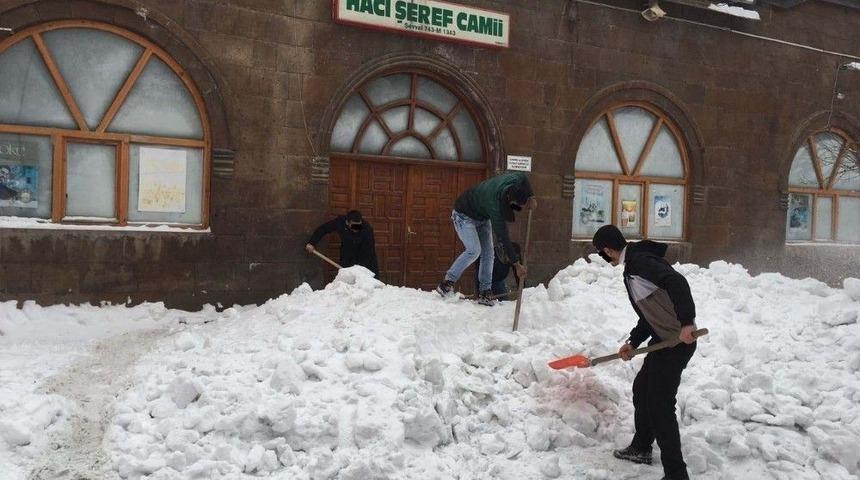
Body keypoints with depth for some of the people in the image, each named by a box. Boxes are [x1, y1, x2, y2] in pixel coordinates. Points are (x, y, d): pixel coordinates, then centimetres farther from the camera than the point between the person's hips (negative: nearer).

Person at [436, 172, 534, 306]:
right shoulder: (495, 205, -42)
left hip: (482, 216, 8)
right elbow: (503, 238, -37)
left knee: (488, 252, -2)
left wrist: (531, 197, -12)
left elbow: (523, 177, 3)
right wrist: (516, 264, -35)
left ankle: (485, 292, 3)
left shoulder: (515, 179, -25)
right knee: (474, 250, -23)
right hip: (464, 215, -8)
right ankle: (447, 283, -10)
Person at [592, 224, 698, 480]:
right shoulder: (633, 267, 15)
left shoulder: (640, 260, -17)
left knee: (660, 406, -6)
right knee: (642, 389, 22)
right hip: (664, 340, 11)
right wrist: (633, 343, 17)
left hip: (679, 341, -11)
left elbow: (677, 283, -31)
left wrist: (687, 322, -33)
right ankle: (641, 448, 39)